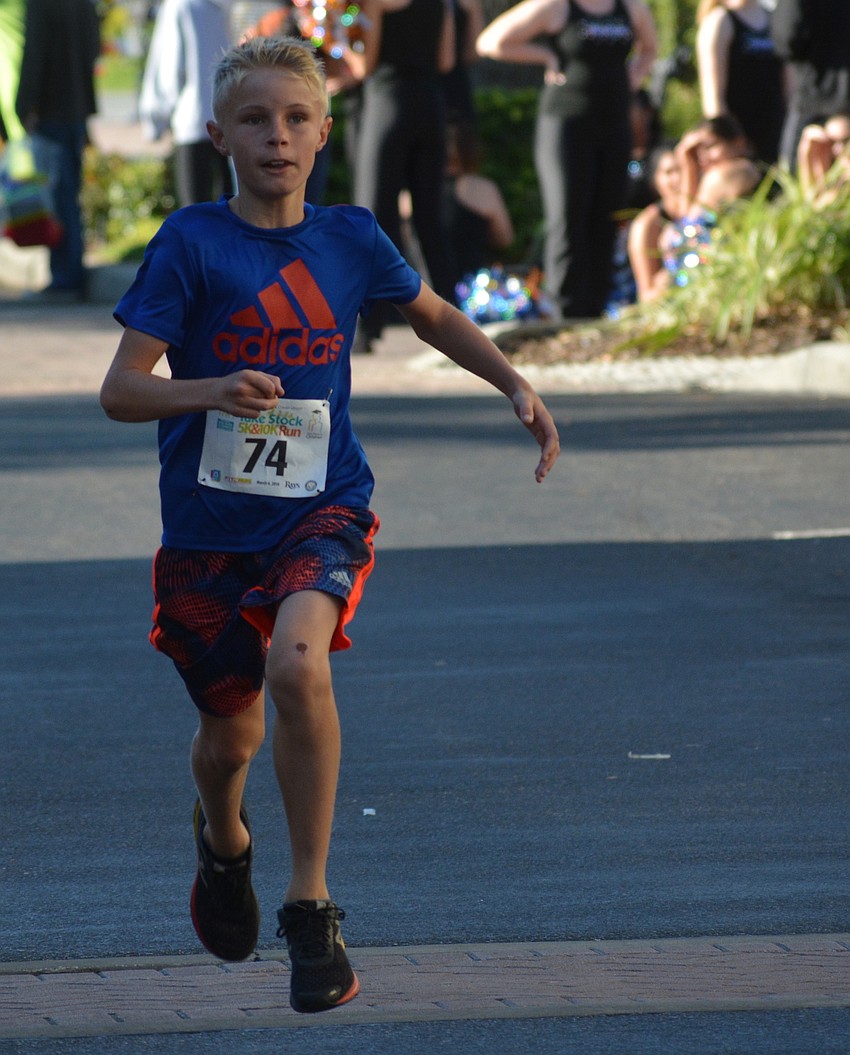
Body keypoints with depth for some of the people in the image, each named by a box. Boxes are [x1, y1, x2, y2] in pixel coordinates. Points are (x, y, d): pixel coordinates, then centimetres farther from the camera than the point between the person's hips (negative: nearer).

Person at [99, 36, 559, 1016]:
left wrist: (516, 386, 12)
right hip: (208, 524, 0)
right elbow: (119, 390, -12)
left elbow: (435, 317, 23)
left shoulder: (350, 239, 2)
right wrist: (210, 391, -30)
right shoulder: (190, 244, -8)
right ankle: (223, 841, 49)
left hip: (321, 509, 0)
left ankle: (310, 902, -16)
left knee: (297, 663, -29)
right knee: (229, 731, 10)